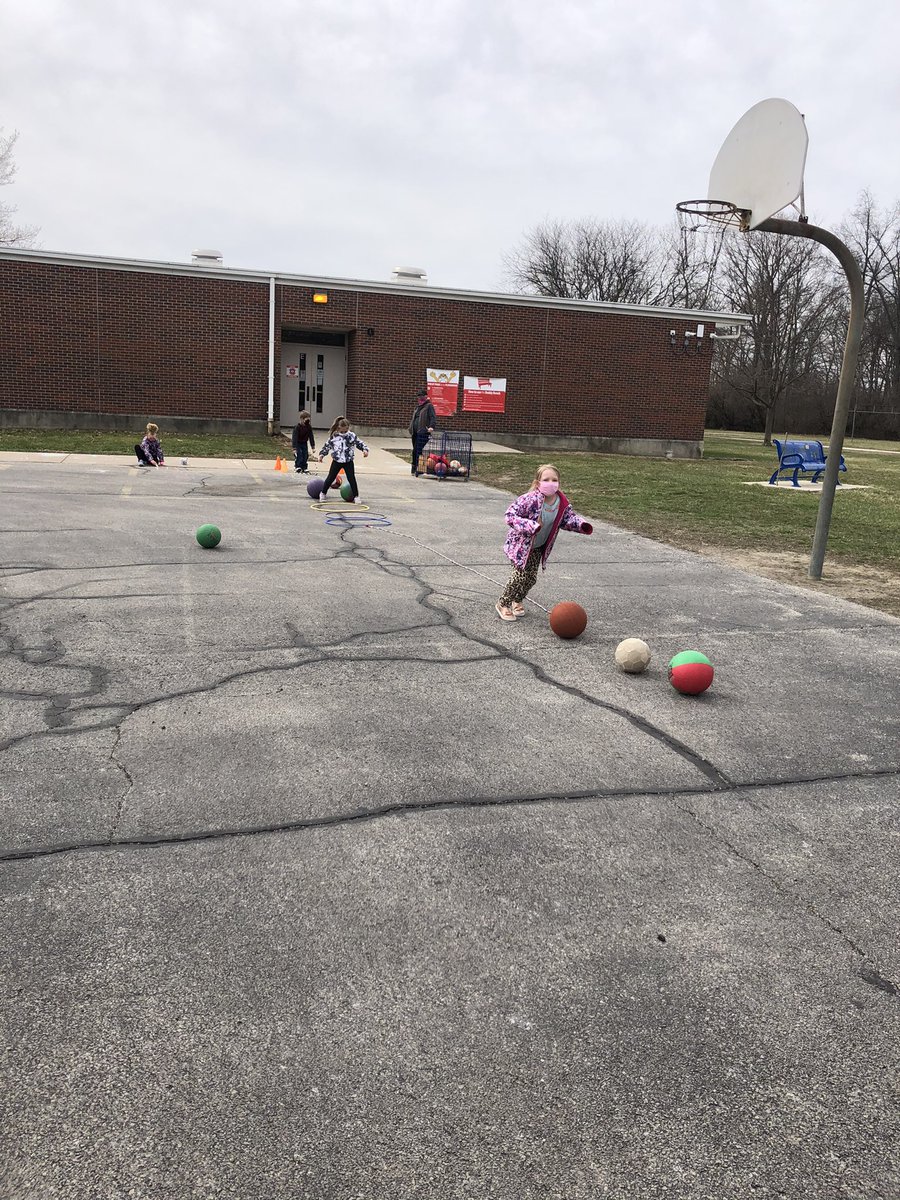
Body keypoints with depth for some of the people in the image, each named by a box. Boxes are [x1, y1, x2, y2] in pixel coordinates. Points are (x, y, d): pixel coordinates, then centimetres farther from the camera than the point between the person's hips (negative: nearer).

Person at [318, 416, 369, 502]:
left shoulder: (352, 436, -5)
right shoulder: (334, 436, -3)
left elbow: (360, 443, 0)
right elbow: (327, 446, 7)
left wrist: (365, 449, -17)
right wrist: (322, 454, 0)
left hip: (348, 461, -1)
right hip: (336, 461, 1)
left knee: (351, 479, 0)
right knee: (330, 478, 9)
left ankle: (356, 496, 7)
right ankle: (323, 493, 24)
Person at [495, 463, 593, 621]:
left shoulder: (562, 503, -13)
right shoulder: (530, 499, -31)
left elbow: (569, 518, 6)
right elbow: (510, 515, -30)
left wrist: (581, 524, -15)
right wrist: (530, 526, -41)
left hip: (538, 547, 6)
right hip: (520, 544, -6)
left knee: (531, 577, 10)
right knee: (520, 575, -10)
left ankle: (517, 601, 36)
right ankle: (503, 604, 9)